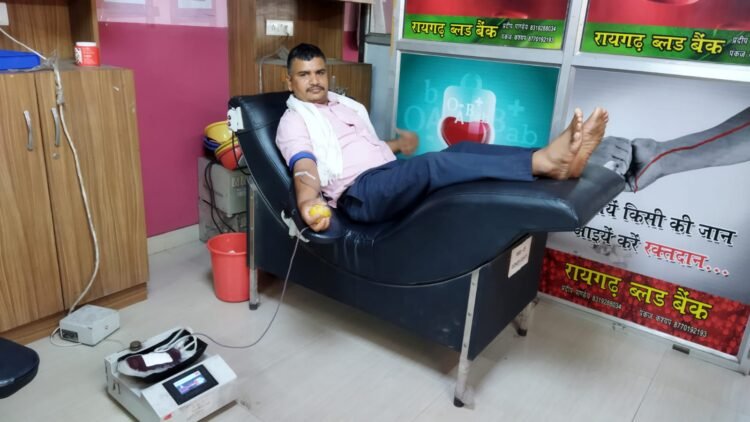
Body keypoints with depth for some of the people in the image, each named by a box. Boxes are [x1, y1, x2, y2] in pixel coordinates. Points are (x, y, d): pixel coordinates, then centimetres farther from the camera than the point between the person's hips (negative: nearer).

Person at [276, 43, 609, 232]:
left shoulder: (347, 104, 26)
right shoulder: (293, 121, 4)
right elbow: (305, 170, -15)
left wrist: (398, 144, 19)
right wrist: (308, 204, -35)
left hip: (393, 174, 8)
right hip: (360, 192, -8)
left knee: (461, 149, -16)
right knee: (432, 164, -34)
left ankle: (550, 158, -32)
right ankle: (544, 162, -43)